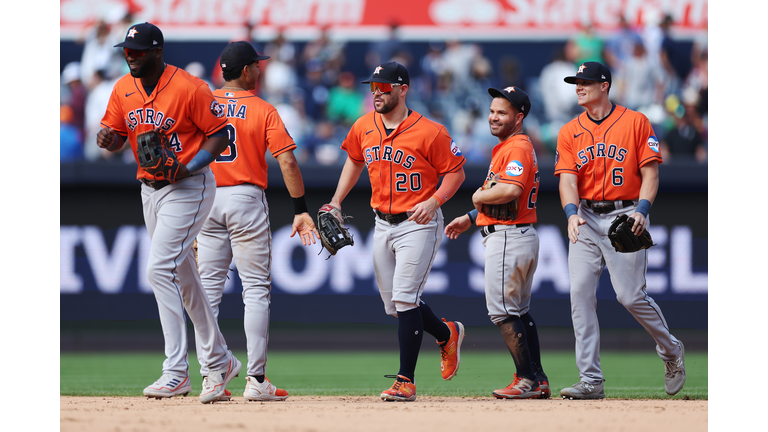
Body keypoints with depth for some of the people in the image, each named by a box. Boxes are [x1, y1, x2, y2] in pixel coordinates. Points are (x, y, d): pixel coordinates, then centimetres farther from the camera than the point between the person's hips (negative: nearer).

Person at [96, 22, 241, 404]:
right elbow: (115, 135, 11)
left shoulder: (189, 88, -17)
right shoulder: (123, 89, 4)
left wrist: (188, 168, -23)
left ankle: (176, 372, -18)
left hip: (188, 188, -8)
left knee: (160, 269, -19)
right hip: (150, 189, 8)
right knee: (183, 278, 14)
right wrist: (107, 138, -13)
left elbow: (220, 134, -11)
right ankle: (219, 362, 27)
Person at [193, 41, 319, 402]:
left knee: (208, 288, 7)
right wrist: (301, 210, -9)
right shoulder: (263, 111, -4)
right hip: (246, 199, -3)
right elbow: (287, 161, -12)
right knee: (256, 288, 0)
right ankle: (256, 380, -5)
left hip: (206, 202, 3)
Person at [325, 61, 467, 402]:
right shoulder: (363, 128, 4)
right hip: (383, 223, 7)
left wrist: (434, 201, -21)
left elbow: (456, 171, -6)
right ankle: (446, 333, 37)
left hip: (418, 224, -7)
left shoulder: (429, 132, -13)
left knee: (404, 298, -16)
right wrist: (336, 202, 15)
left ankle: (406, 382, -11)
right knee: (394, 304, 9)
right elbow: (354, 160, 22)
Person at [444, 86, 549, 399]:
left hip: (508, 239, -11)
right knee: (519, 311, 15)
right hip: (521, 236, 11)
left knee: (502, 311, -10)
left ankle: (528, 380, -10)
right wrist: (471, 218, 25)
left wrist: (480, 197, -15)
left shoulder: (518, 148, -14)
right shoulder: (506, 148, 19)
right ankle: (539, 381, 17)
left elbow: (512, 190, -31)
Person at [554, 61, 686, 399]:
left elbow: (650, 172, -2)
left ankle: (671, 351, 18)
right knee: (580, 293, -7)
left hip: (625, 215, -4)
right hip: (585, 219, 4)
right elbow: (568, 178, 0)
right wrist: (572, 213, -20)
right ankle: (591, 381, -6)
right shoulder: (570, 132, 10)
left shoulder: (636, 122, 2)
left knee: (630, 295, -10)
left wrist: (642, 210, -18)